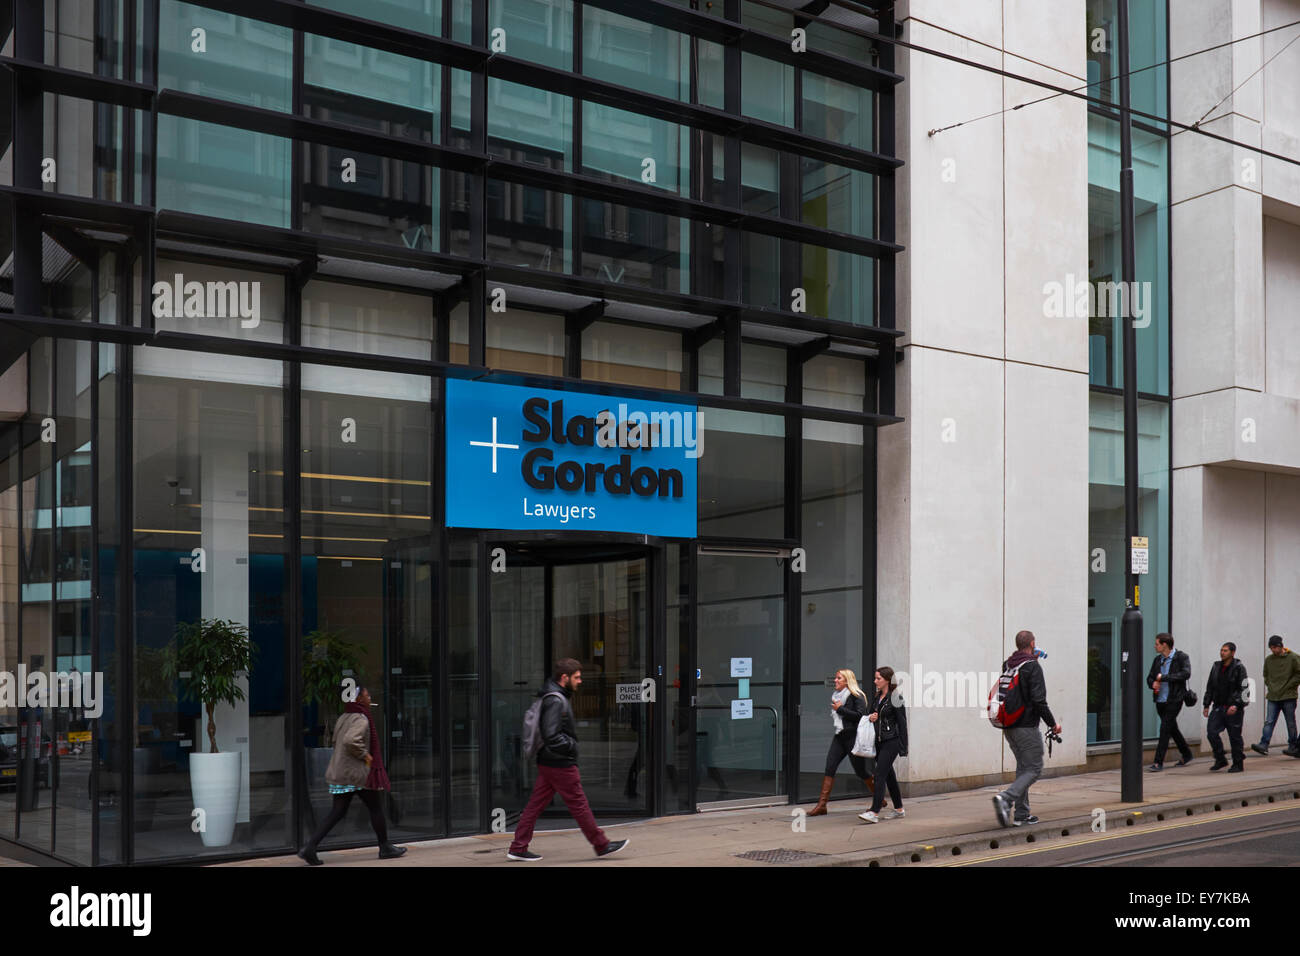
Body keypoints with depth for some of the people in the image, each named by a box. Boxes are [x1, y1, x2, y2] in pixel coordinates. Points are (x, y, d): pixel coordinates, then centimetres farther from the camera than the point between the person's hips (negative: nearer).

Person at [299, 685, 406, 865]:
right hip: (358, 774, -8)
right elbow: (351, 740, -32)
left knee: (337, 812, 6)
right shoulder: (361, 720, -15)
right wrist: (364, 755, -17)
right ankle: (385, 848, 20)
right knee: (376, 809, 8)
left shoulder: (342, 719, 13)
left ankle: (310, 848, -7)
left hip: (340, 773, 8)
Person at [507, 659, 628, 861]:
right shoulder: (555, 701, -19)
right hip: (560, 764, -10)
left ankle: (518, 848, 10)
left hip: (547, 763, 10)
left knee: (536, 804, 9)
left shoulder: (555, 697, 14)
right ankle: (602, 845, 10)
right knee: (579, 804, 1)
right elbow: (551, 736, -26)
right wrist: (572, 746, -13)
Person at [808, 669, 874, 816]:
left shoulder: (856, 696, -8)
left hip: (853, 737, -7)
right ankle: (821, 805, -8)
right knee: (829, 767, -5)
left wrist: (840, 709, -15)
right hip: (839, 737, 7)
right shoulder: (836, 696, 14)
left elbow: (860, 715, -19)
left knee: (861, 770, 2)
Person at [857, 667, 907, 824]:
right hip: (879, 741, 8)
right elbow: (868, 712, 22)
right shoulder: (878, 697, 12)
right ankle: (899, 809, 26)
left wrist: (903, 748, -12)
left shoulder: (896, 698, -11)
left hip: (891, 741, -8)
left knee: (880, 774, -15)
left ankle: (874, 813, -19)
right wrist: (870, 717, -4)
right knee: (889, 775, 14)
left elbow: (902, 722, -11)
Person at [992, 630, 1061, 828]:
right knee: (1034, 769, -2)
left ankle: (1021, 814, 14)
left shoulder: (1007, 665, 10)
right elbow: (1039, 700, -19)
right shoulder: (1033, 667, -13)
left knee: (1023, 767, 16)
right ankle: (1005, 798, -21)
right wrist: (1053, 724, -8)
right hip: (1026, 726, -8)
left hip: (1009, 727, 8)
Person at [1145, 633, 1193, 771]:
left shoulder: (1181, 657, -7)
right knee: (1172, 729, 18)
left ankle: (1159, 762, -10)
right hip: (1160, 700, 7)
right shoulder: (1158, 659, 11)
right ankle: (1186, 755, 36)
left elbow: (1186, 674, -21)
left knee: (1165, 729, -12)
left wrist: (1163, 677, -19)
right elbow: (1150, 677, 17)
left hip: (1174, 700, -7)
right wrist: (1153, 684, -8)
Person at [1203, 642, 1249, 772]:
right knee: (1211, 732, -7)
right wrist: (1207, 705, 13)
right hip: (1218, 707, 5)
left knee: (1235, 736, 1)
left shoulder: (1239, 668, -6)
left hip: (1233, 709, -5)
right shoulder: (1216, 667, 11)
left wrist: (1236, 705, -21)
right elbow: (1210, 687, 16)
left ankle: (1238, 764, 14)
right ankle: (1220, 760, 8)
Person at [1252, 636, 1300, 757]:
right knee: (1269, 722, -5)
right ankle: (1263, 745, -12)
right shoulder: (1268, 660, 9)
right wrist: (1270, 686, 6)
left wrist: (1288, 686, -8)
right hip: (1272, 697, 4)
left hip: (1288, 697, -4)